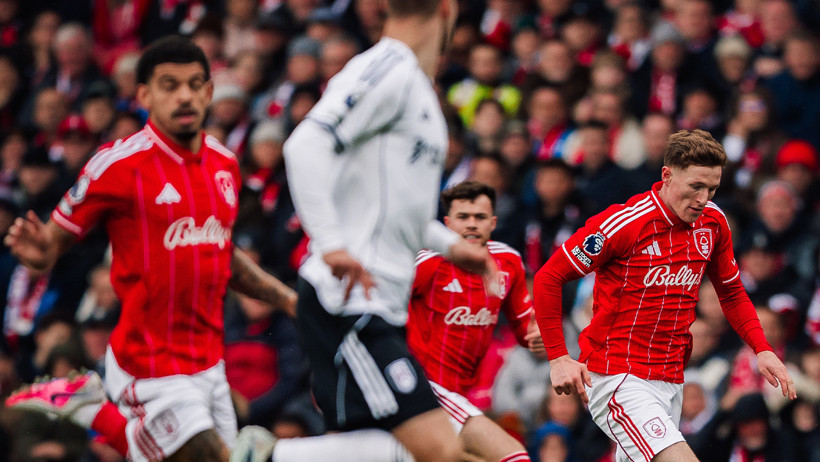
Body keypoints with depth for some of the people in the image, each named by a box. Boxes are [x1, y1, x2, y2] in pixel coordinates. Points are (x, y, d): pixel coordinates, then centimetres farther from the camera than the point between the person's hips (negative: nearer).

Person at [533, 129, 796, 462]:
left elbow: (732, 294, 20)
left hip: (670, 380, 7)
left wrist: (762, 349, 4)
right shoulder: (623, 223, -15)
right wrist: (558, 358, -11)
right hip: (617, 380, -7)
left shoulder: (713, 223, 5)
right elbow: (548, 278, -8)